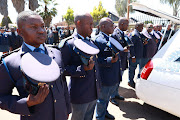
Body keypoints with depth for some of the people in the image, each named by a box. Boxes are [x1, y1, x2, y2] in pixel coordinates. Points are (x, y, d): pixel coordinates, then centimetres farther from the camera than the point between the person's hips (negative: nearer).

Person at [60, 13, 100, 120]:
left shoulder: (91, 42, 9)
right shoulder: (68, 44, -15)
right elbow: (63, 69, -16)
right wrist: (83, 69, -27)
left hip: (94, 93, 7)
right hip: (80, 95, -7)